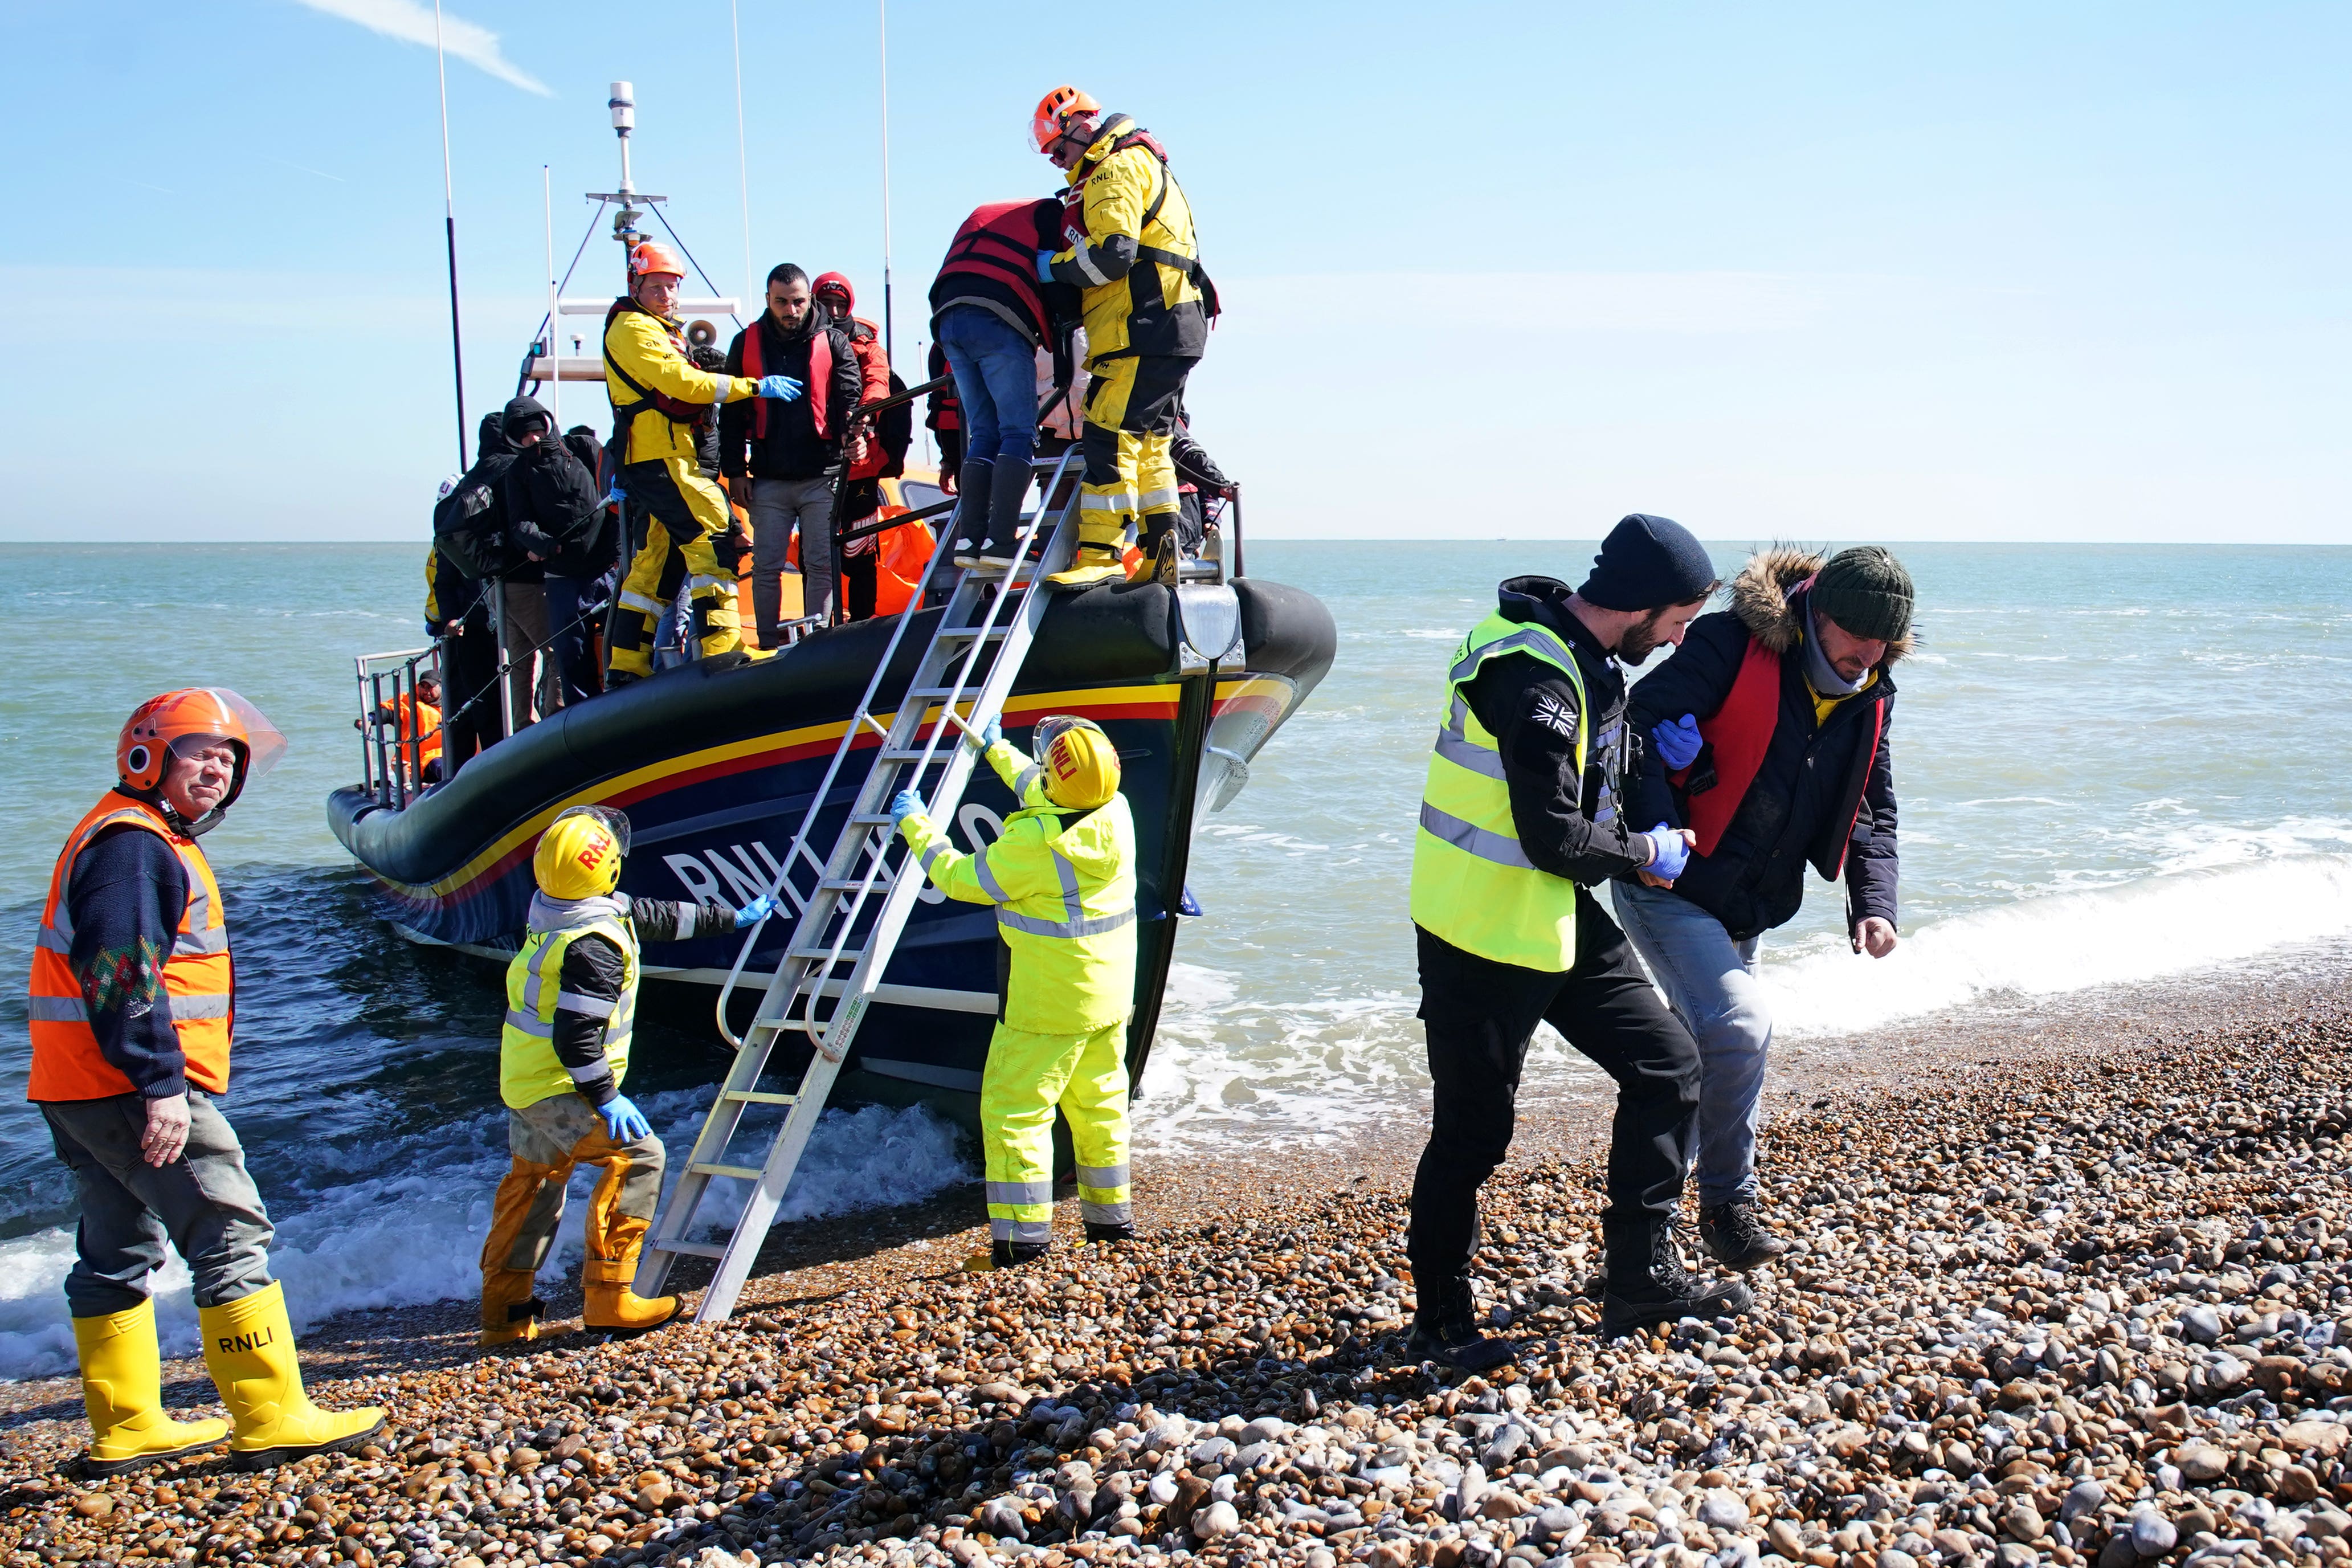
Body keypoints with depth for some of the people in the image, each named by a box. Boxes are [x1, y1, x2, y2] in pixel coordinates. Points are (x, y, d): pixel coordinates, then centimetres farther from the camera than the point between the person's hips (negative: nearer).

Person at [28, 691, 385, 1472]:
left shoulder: (150, 841, 20)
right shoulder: (135, 845, -14)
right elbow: (122, 974, -23)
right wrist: (160, 1085, -25)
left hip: (81, 1093, 11)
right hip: (132, 1090, -11)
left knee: (117, 1254, 14)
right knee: (231, 1238, -9)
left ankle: (127, 1427, 23)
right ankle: (270, 1419, -7)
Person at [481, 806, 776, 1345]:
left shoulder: (553, 913, 7)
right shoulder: (594, 945, -25)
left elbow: (657, 916, 19)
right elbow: (576, 1037, -29)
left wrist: (732, 917, 27)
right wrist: (605, 1099, -21)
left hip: (522, 1079, 10)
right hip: (560, 1088, -10)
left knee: (533, 1181, 19)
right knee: (637, 1155, -10)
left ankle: (504, 1311, 27)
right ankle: (607, 1296, -10)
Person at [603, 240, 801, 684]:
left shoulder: (658, 330, 26)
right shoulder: (634, 329, -7)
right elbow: (682, 382, -17)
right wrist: (755, 386, -16)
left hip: (667, 460, 10)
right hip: (660, 460, -10)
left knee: (663, 560, 11)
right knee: (714, 535, -17)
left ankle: (626, 664, 14)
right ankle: (718, 646, -24)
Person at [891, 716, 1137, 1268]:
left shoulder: (1034, 840, -25)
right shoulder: (1116, 813, -2)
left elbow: (962, 879, -11)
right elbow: (1040, 794, 20)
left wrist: (914, 825, 3)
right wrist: (997, 751, 35)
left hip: (1047, 1004, -8)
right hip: (1110, 996, 8)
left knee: (1014, 1109, 0)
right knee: (1099, 1103, 19)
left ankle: (1023, 1233, 0)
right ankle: (1111, 1212, 29)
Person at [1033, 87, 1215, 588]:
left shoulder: (1117, 170, -7)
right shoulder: (1136, 167, 26)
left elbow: (1112, 255, -19)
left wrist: (1055, 265, -6)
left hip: (1149, 329, -11)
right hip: (1171, 330, 11)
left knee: (1111, 435, -15)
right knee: (1147, 442, 12)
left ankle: (1101, 555, -19)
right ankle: (1163, 553, 14)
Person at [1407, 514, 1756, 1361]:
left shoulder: (1581, 654, 6)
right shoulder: (1532, 679, -26)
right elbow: (1555, 839, -25)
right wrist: (1645, 852, -9)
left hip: (1561, 918, 10)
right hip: (1484, 937, -10)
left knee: (1667, 1063, 10)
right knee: (1473, 1131, 2)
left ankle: (1641, 1277, 19)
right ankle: (1441, 1319, 20)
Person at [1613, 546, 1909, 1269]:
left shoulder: (1871, 698, 3)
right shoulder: (1732, 647, -19)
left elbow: (1872, 812, 9)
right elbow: (1637, 728, -21)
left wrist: (1874, 904, -7)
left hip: (1747, 909, 7)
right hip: (1669, 887, -7)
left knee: (1707, 1042, 15)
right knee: (1741, 1022, -22)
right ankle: (1728, 1202, -2)